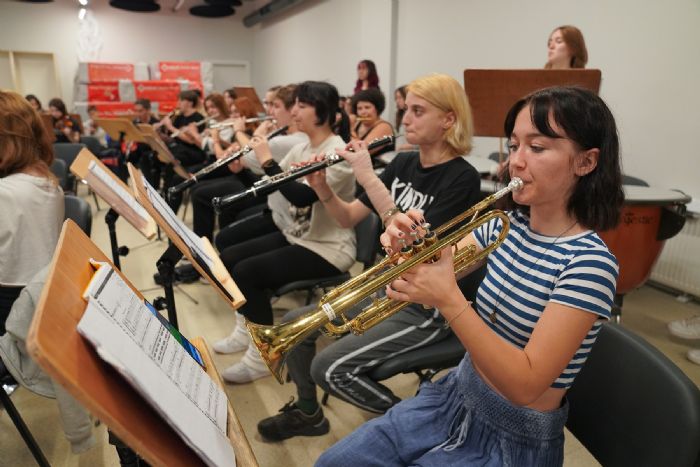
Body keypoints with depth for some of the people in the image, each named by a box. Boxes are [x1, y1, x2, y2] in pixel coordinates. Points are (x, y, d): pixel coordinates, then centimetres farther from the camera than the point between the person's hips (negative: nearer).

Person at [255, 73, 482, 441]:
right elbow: (349, 219, 5)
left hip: (425, 308, -7)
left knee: (329, 369, -16)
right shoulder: (403, 163, 4)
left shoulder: (461, 178, -18)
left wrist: (369, 179, -29)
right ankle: (307, 413, 26)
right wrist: (322, 189, -14)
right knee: (294, 324, 3)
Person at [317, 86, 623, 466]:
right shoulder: (505, 224, -3)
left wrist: (449, 301, -36)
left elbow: (525, 385, -27)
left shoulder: (589, 263, -23)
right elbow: (438, 267, -1)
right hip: (457, 398, 6)